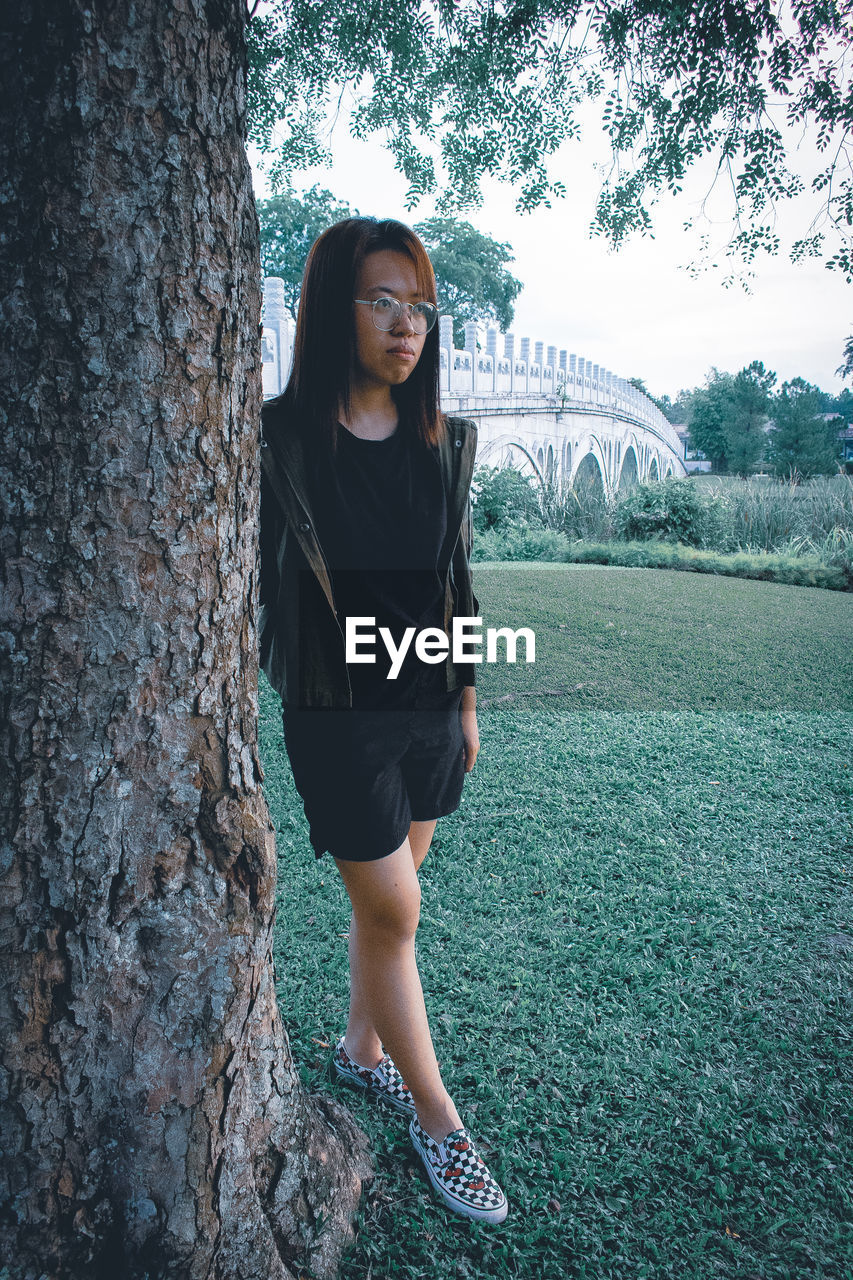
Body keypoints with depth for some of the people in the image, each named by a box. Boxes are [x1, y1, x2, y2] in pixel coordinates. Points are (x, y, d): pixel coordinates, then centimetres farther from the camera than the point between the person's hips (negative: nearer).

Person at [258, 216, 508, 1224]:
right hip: (339, 715, -5)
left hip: (429, 706, 5)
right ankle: (435, 1118, 25)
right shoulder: (282, 439, -12)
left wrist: (467, 703, 12)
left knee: (389, 896, 18)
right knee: (393, 910, 4)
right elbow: (268, 585, -17)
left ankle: (361, 1048, 43)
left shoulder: (445, 441, 3)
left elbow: (457, 583, 9)